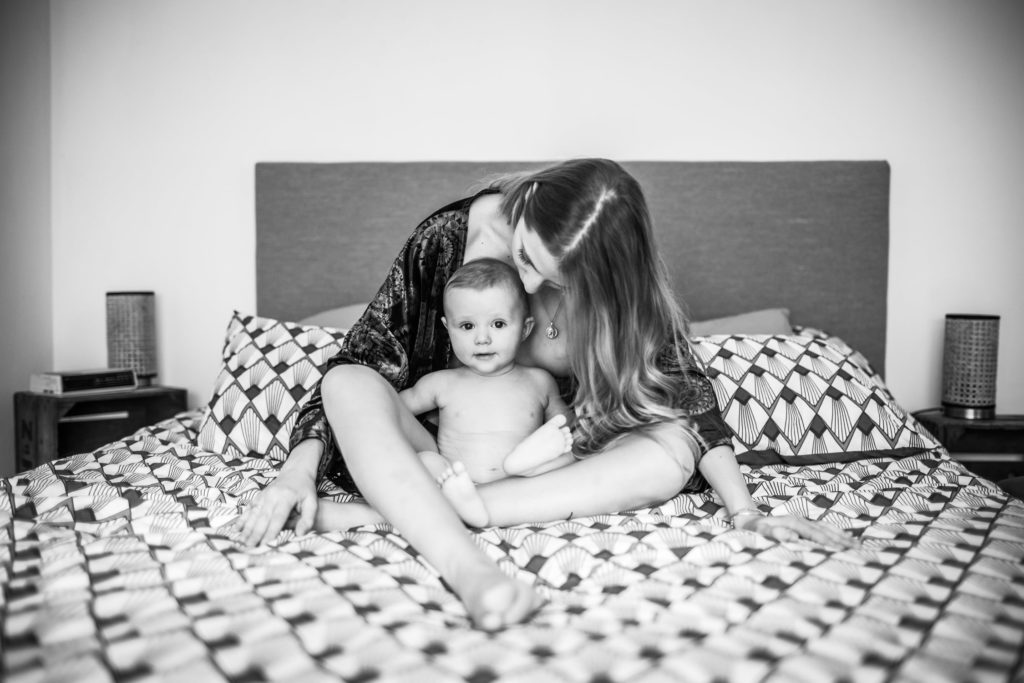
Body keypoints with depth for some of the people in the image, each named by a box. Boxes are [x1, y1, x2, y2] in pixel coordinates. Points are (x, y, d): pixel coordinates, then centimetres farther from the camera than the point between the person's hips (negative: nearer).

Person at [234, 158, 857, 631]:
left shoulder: (620, 290, -13)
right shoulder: (449, 236, -16)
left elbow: (685, 389, -14)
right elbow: (363, 360, -13)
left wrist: (745, 510, -25)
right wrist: (299, 470, -22)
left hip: (545, 464, 1)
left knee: (674, 451, -27)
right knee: (348, 385, -28)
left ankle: (397, 512, -35)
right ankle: (468, 568, -50)